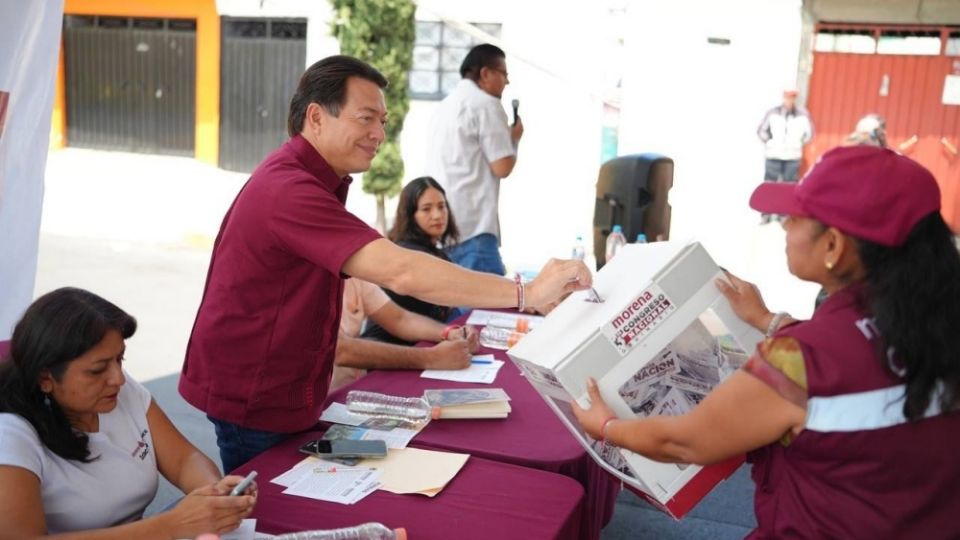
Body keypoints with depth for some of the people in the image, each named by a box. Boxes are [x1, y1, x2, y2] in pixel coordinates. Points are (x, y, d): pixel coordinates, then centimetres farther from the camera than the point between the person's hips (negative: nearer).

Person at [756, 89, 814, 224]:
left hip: (793, 156, 1)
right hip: (774, 155, -1)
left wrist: (798, 143, 4)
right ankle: (766, 214, 4)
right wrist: (769, 142, 1)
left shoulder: (803, 114, -3)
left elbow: (809, 133, 9)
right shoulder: (773, 112, -5)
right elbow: (761, 130, 5)